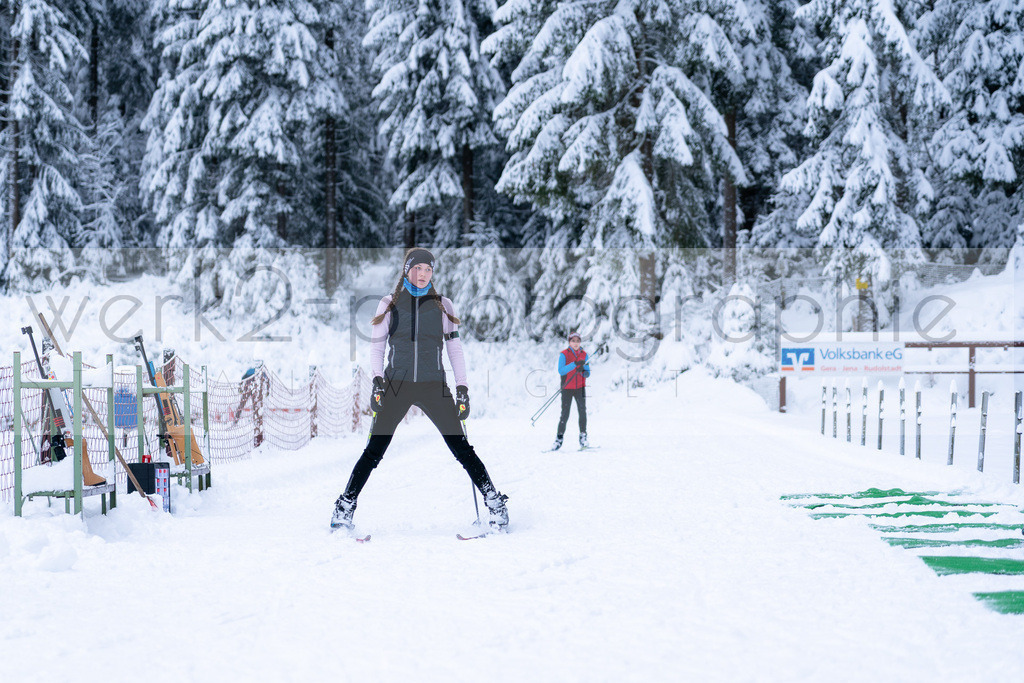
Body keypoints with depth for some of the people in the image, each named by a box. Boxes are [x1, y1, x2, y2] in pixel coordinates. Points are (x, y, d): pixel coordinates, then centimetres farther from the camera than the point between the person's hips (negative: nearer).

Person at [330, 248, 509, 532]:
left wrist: (462, 388, 1)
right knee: (374, 451, -4)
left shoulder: (442, 305, 7)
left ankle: (494, 503, 3)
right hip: (396, 385, 0)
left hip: (433, 386, 0)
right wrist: (378, 380, -6)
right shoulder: (389, 304, 7)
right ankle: (346, 506, 7)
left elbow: (455, 347, 9)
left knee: (461, 447, -5)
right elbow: (376, 345, 9)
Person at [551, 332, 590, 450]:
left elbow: (587, 373, 9)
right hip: (567, 388, -3)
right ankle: (559, 439, 10)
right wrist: (575, 364, -28)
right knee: (565, 415, -2)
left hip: (580, 388, 3)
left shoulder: (584, 354, 6)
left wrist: (584, 372, -15)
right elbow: (561, 371, -18)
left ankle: (583, 437, -4)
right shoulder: (564, 354, -5)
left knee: (582, 411, -11)